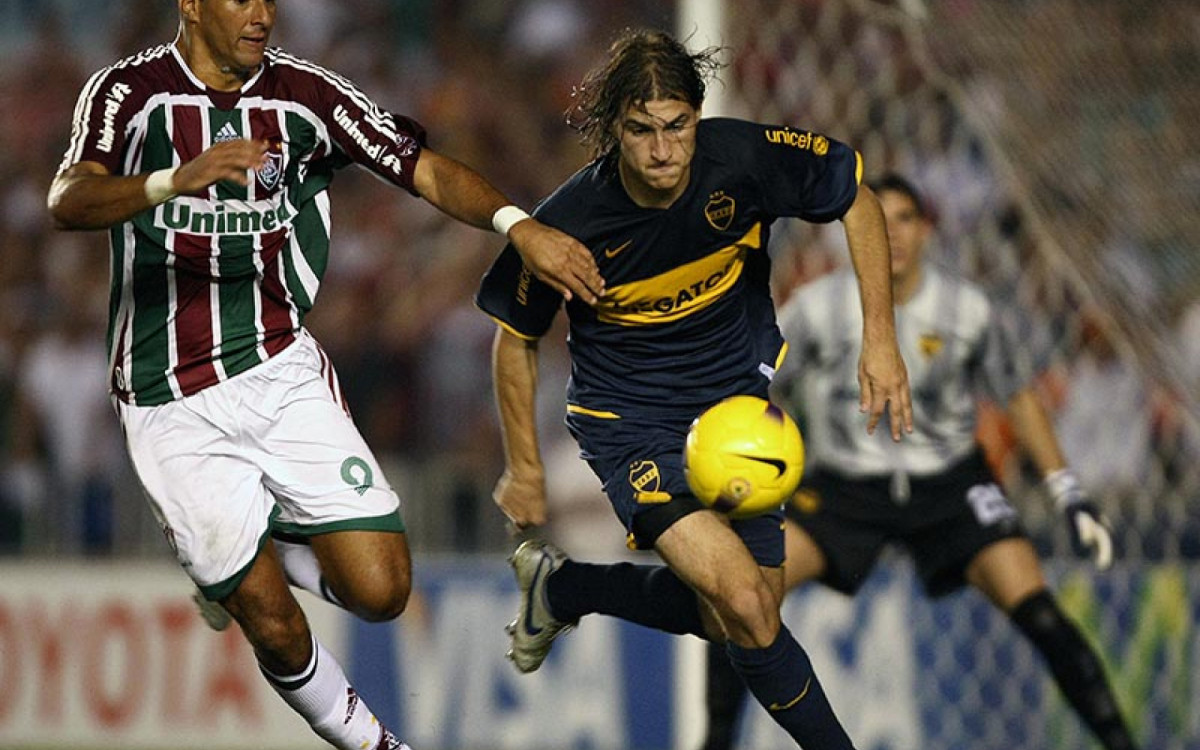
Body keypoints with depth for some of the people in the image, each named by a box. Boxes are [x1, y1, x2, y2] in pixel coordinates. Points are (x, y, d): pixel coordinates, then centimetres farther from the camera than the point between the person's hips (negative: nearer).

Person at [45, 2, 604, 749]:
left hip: (283, 371, 3)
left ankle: (265, 547, 21)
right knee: (275, 626, -3)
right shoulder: (129, 92, -7)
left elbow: (427, 170, -6)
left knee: (380, 590, -9)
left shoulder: (305, 93, 1)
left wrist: (517, 223, -25)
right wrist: (176, 181, -43)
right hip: (170, 402, -3)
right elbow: (69, 203, -24)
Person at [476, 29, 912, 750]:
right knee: (747, 607, -23)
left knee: (728, 619, 8)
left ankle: (561, 587, 30)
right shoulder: (570, 224, -23)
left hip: (737, 400, 4)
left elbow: (858, 200, -3)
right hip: (630, 421, -4)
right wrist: (524, 467, 2)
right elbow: (516, 338, -4)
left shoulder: (744, 159, -21)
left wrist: (880, 338, -8)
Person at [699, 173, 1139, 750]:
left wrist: (1070, 497, 2)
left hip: (951, 485, 0)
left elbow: (1018, 399, 5)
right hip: (845, 486, 1)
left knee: (1035, 610, -20)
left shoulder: (967, 309, -10)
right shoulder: (817, 307, -12)